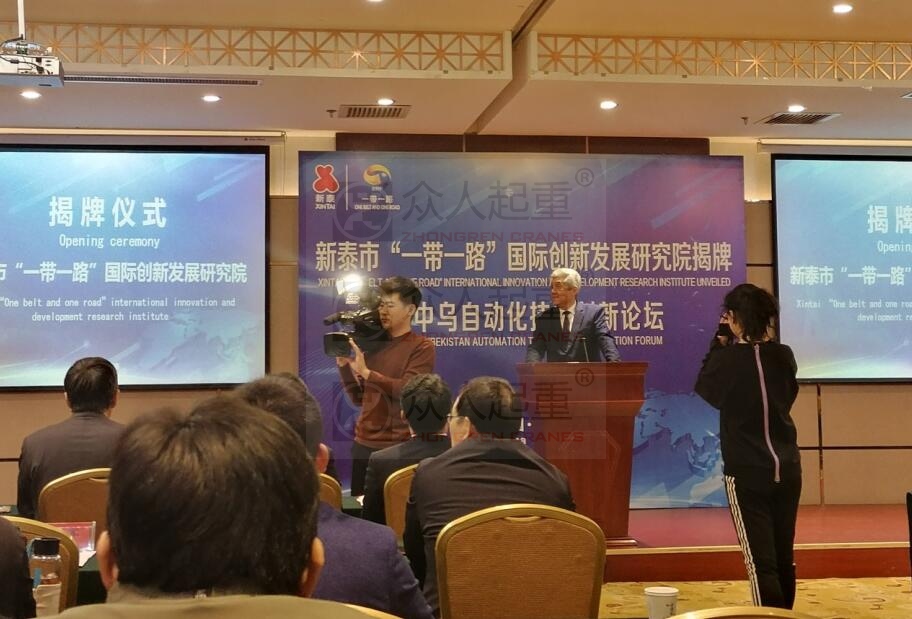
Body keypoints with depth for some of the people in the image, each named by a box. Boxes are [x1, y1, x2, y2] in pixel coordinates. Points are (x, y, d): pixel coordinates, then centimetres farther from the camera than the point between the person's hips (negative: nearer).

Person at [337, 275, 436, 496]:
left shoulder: (422, 347, -5)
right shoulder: (373, 344, 12)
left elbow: (407, 390, -17)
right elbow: (359, 398, 13)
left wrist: (366, 373, -20)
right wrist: (344, 365, 0)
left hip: (399, 445, -5)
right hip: (364, 443, 5)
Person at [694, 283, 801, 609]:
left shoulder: (727, 359, -13)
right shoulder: (784, 356, 0)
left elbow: (705, 390, 6)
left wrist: (719, 344, 8)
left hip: (747, 473, -5)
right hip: (788, 469, 5)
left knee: (761, 561, -4)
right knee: (784, 557, 16)